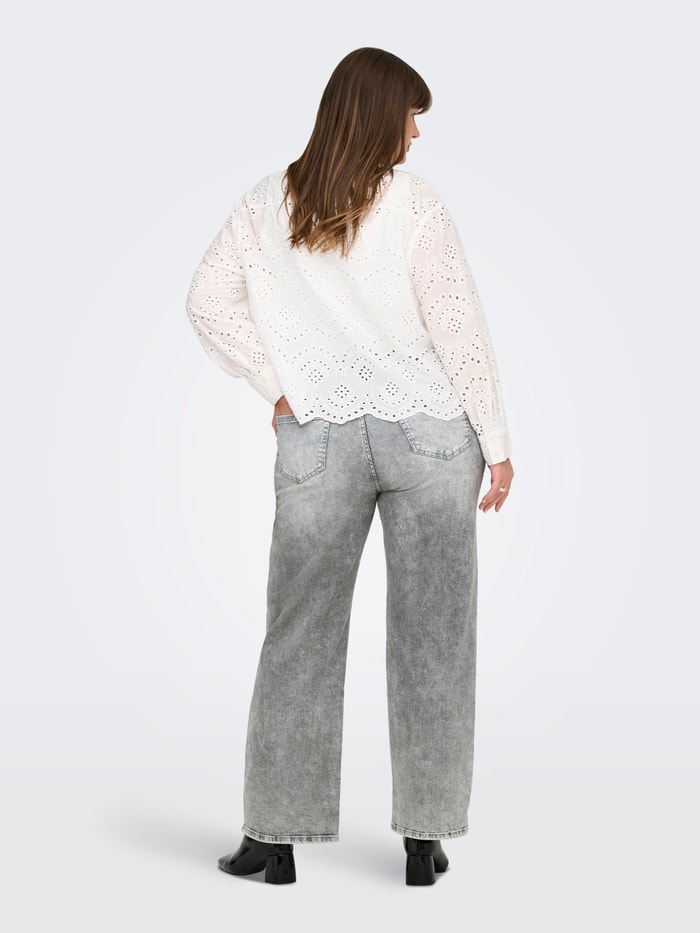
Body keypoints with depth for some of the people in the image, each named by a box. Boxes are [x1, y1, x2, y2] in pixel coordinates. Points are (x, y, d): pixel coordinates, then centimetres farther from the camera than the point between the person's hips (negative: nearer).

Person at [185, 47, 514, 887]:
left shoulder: (266, 205, 6)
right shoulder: (414, 203, -5)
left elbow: (207, 301, 3)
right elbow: (458, 328, -7)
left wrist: (276, 386, 5)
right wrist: (496, 443, -1)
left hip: (318, 441, 2)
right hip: (428, 433, -2)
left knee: (299, 636, 10)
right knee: (431, 637, 7)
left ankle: (276, 839, 15)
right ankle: (424, 840, 13)